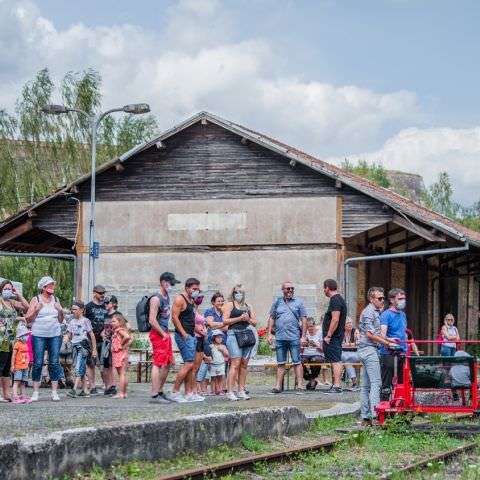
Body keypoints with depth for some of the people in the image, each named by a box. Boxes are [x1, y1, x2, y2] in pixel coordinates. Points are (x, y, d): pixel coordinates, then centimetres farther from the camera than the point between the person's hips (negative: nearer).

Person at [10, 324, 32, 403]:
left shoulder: (25, 345, 14)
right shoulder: (17, 344, -9)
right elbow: (13, 355, -10)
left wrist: (27, 365, 20)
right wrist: (12, 366, -13)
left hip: (25, 366, 7)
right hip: (18, 367, -7)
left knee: (23, 382, 9)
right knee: (17, 381, -10)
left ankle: (23, 396, 13)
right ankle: (15, 397, -14)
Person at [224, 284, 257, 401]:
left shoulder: (248, 306, 20)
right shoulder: (230, 305, 5)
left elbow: (255, 322, 18)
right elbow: (225, 321, -5)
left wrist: (248, 319, -2)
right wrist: (240, 318, -11)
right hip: (234, 334, -5)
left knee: (244, 365, 4)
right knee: (235, 364, -13)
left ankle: (241, 391, 9)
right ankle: (230, 391, -13)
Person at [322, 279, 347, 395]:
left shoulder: (335, 300, -15)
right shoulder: (339, 299, 18)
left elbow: (335, 320, -23)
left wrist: (328, 336, -21)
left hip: (333, 337, -11)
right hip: (337, 336, 11)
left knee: (335, 361, -12)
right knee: (336, 361, 13)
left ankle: (337, 386, -14)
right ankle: (336, 384, 18)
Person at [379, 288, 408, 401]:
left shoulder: (402, 314, 16)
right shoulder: (386, 315, -9)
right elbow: (382, 333, -23)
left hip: (402, 353, 7)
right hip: (389, 353, -7)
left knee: (401, 383, 10)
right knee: (386, 384, -4)